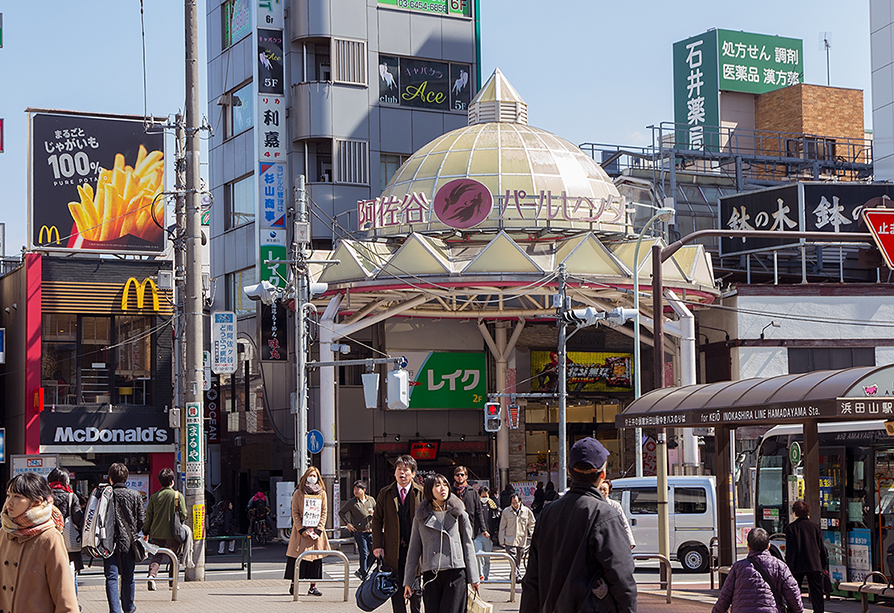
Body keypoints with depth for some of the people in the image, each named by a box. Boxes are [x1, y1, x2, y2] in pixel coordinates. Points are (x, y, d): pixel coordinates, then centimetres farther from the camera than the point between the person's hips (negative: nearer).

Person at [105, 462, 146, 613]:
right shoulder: (135, 495, -1)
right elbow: (142, 521, 1)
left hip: (110, 542, -2)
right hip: (129, 541, 2)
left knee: (111, 577, 0)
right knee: (128, 576, 15)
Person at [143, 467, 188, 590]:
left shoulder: (154, 497, 2)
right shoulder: (178, 495, -6)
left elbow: (148, 516, 7)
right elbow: (183, 515, -7)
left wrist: (146, 532, 17)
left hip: (157, 533, 2)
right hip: (172, 533, -2)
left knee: (157, 555, 7)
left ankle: (152, 574, -17)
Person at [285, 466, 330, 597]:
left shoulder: (322, 493, 10)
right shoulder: (298, 493, 3)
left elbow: (324, 513, 7)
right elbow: (295, 513, -1)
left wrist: (318, 530, -5)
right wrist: (301, 530, -11)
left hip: (316, 531, 2)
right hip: (301, 530, -2)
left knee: (315, 557, -2)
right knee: (298, 557, -5)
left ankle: (313, 586, 1)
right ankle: (293, 585, 4)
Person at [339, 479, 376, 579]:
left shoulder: (371, 500, 7)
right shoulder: (352, 502, -2)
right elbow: (341, 512, 6)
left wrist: (373, 513, -5)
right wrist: (347, 523, -3)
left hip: (370, 531, 4)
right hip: (359, 532, -4)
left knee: (373, 553, 3)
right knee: (364, 554, -6)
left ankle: (361, 571, 20)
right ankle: (364, 575, 3)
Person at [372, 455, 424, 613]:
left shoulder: (421, 493, 0)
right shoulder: (385, 493, 5)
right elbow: (377, 520, 7)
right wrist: (377, 545, -2)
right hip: (393, 550, 1)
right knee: (396, 589, 6)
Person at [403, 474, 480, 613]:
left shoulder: (460, 515, 9)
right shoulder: (421, 517, 10)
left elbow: (468, 546, 10)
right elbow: (414, 549, 12)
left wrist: (473, 577, 6)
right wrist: (408, 581, 9)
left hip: (456, 574, -1)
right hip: (431, 574, 1)